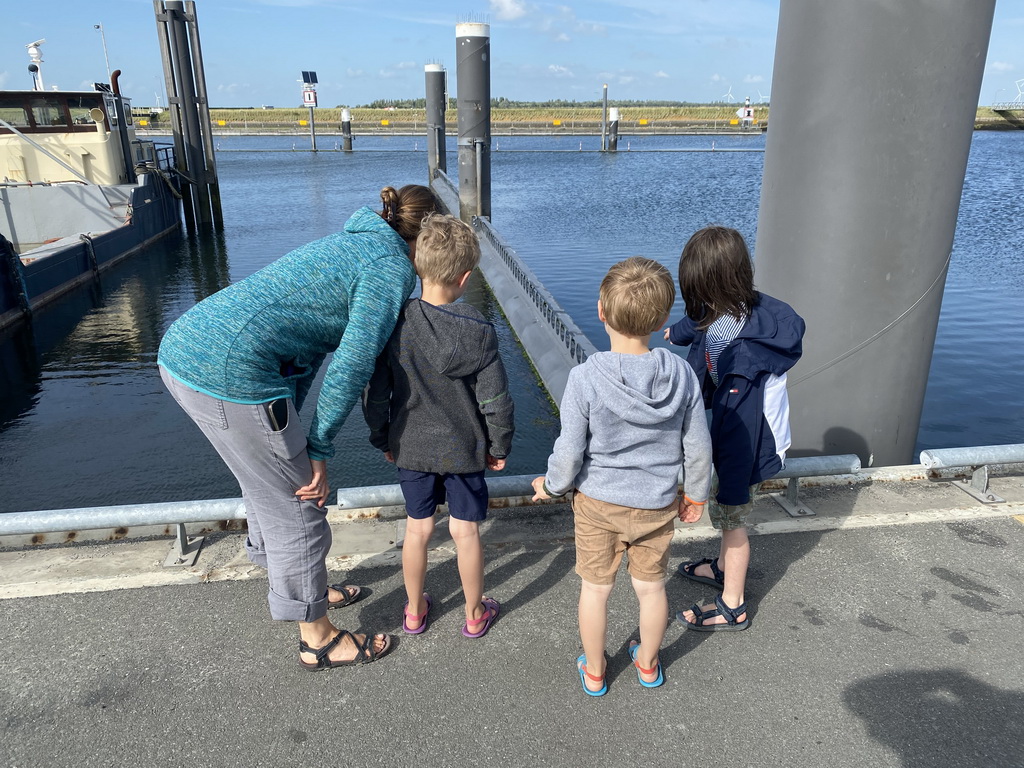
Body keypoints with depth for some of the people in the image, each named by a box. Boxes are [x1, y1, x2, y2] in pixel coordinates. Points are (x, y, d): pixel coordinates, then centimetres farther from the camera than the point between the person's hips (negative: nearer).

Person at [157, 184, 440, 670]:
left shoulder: (351, 245, 22)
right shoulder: (392, 267, -6)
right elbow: (352, 364, -14)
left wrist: (289, 429, 22)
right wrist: (318, 448, -3)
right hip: (231, 373, -10)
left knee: (270, 483, 26)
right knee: (297, 505, 6)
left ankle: (301, 587, 47)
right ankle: (318, 639, 25)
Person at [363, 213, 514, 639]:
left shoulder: (393, 324, -13)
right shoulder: (479, 331, -18)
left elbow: (375, 393, -6)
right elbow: (495, 401, -14)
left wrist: (382, 439, 10)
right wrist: (499, 447, 2)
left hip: (411, 447, 2)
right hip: (464, 449, -2)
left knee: (418, 527, 18)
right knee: (465, 529, 13)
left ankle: (415, 611, 35)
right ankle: (475, 614, 30)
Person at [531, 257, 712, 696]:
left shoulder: (586, 378, -24)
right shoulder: (682, 374, -14)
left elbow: (569, 453, -17)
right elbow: (698, 448, -4)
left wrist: (551, 485, 3)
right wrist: (696, 494, 13)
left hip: (597, 502, -2)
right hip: (658, 506, 3)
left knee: (595, 587, 18)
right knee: (651, 586, 22)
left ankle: (593, 672, 38)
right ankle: (648, 664, 45)